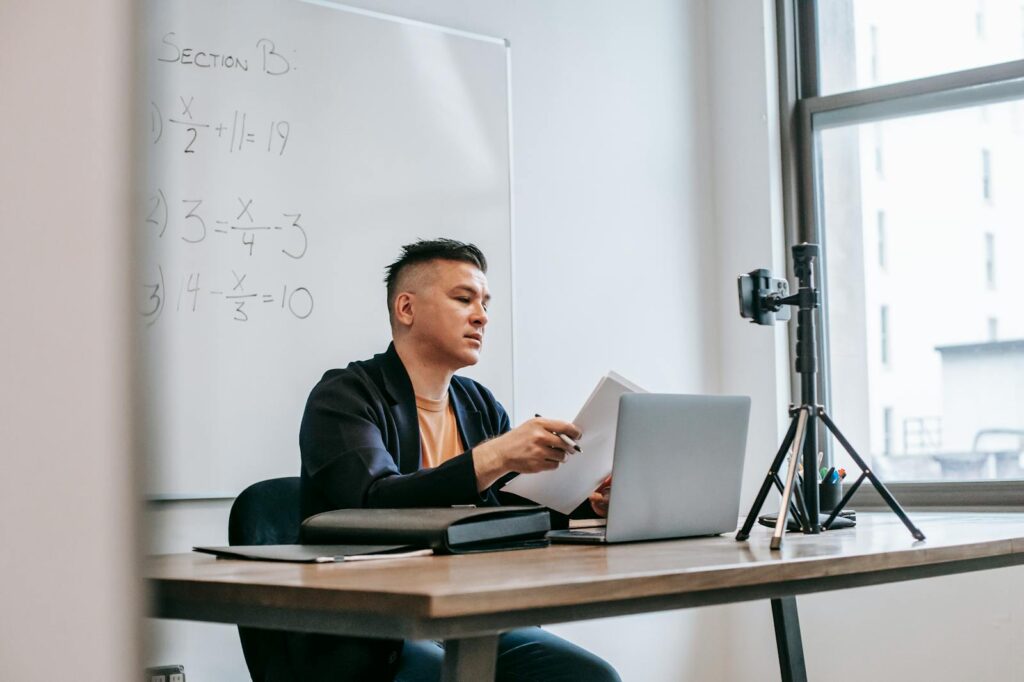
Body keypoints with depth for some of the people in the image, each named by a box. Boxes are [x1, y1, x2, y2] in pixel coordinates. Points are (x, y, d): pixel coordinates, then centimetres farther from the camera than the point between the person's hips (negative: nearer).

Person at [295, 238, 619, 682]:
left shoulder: (482, 407, 15)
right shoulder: (343, 397, -6)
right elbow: (375, 504, -23)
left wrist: (586, 504, -7)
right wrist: (493, 458, -31)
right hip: (371, 645, -7)